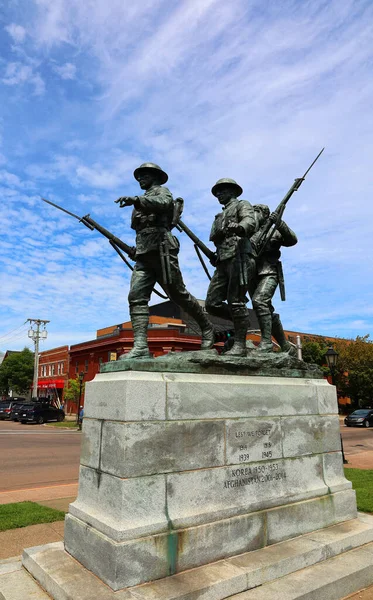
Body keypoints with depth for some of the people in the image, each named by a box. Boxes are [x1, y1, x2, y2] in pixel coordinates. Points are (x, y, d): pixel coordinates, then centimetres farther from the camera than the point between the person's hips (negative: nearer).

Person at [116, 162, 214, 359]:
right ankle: (140, 347, -19)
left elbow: (163, 203, -19)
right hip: (143, 256, 7)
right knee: (136, 297, -11)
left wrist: (136, 200, -34)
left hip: (161, 250, -7)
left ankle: (207, 328, 16)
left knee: (179, 295, -4)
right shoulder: (142, 204, 30)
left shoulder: (161, 191, 7)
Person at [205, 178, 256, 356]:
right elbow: (212, 237, 17)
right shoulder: (219, 217, 34)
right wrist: (223, 230, -6)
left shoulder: (242, 205, 12)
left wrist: (238, 227, -34)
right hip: (223, 262, 7)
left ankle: (240, 345, -9)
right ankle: (241, 321, 14)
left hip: (239, 257, -7)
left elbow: (250, 222, -11)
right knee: (212, 304, -2)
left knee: (235, 302, -13)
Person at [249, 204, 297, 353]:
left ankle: (266, 342, -27)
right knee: (267, 312, 5)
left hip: (269, 273, -5)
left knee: (259, 301, -29)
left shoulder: (274, 230, 10)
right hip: (252, 275, 5)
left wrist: (280, 223, -19)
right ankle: (286, 347, 15)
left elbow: (292, 240, -6)